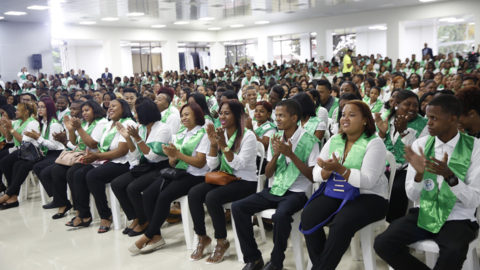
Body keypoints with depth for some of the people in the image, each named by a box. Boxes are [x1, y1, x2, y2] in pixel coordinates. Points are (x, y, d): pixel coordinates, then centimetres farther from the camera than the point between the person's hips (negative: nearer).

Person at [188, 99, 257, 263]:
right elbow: (212, 165, 5)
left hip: (245, 182, -6)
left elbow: (238, 165, -19)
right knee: (193, 193, -17)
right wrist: (213, 144, -10)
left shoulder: (248, 136, -10)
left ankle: (222, 242, -10)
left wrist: (224, 145, -25)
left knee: (212, 197, -29)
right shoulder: (220, 134, 8)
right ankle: (202, 237, -2)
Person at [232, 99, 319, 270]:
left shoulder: (309, 140, -8)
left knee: (281, 215, -37)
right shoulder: (276, 139, 9)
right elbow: (267, 174, 9)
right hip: (275, 189, 6)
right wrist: (276, 155, -10)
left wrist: (290, 154, -19)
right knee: (238, 207, -11)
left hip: (298, 192, -6)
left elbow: (313, 176, -12)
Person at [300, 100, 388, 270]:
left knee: (341, 224, -32)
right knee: (308, 216, -21)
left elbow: (368, 181, -19)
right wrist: (327, 171, -18)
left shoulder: (374, 143, -7)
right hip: (336, 193, 5)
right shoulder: (334, 141, 10)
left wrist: (340, 169, -29)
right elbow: (316, 174, 5)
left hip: (368, 196, -5)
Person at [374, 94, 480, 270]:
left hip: (457, 219, -3)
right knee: (382, 243, -20)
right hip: (423, 214, 3)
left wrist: (450, 176, -28)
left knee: (453, 252, -35)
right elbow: (412, 196, 0)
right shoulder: (420, 144, 1)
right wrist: (419, 174, -21)